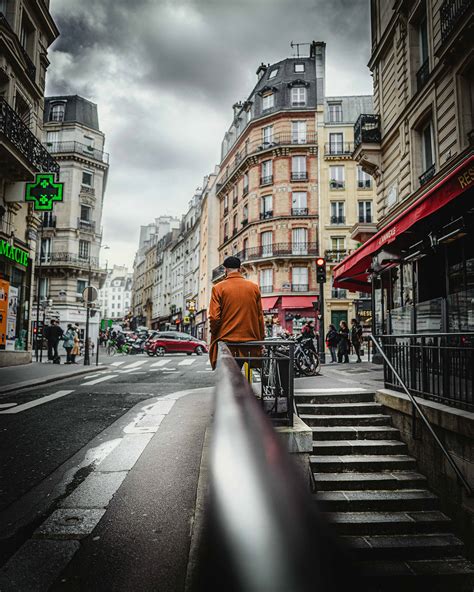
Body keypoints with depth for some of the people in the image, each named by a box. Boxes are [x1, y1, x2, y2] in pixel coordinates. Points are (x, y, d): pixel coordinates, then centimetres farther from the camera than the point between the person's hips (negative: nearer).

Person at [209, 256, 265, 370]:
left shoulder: (218, 288, -4)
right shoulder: (254, 287, 4)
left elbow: (214, 317, -8)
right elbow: (260, 316, 7)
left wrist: (214, 333, 10)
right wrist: (261, 338, 15)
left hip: (226, 339, -2)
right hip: (251, 339, 2)